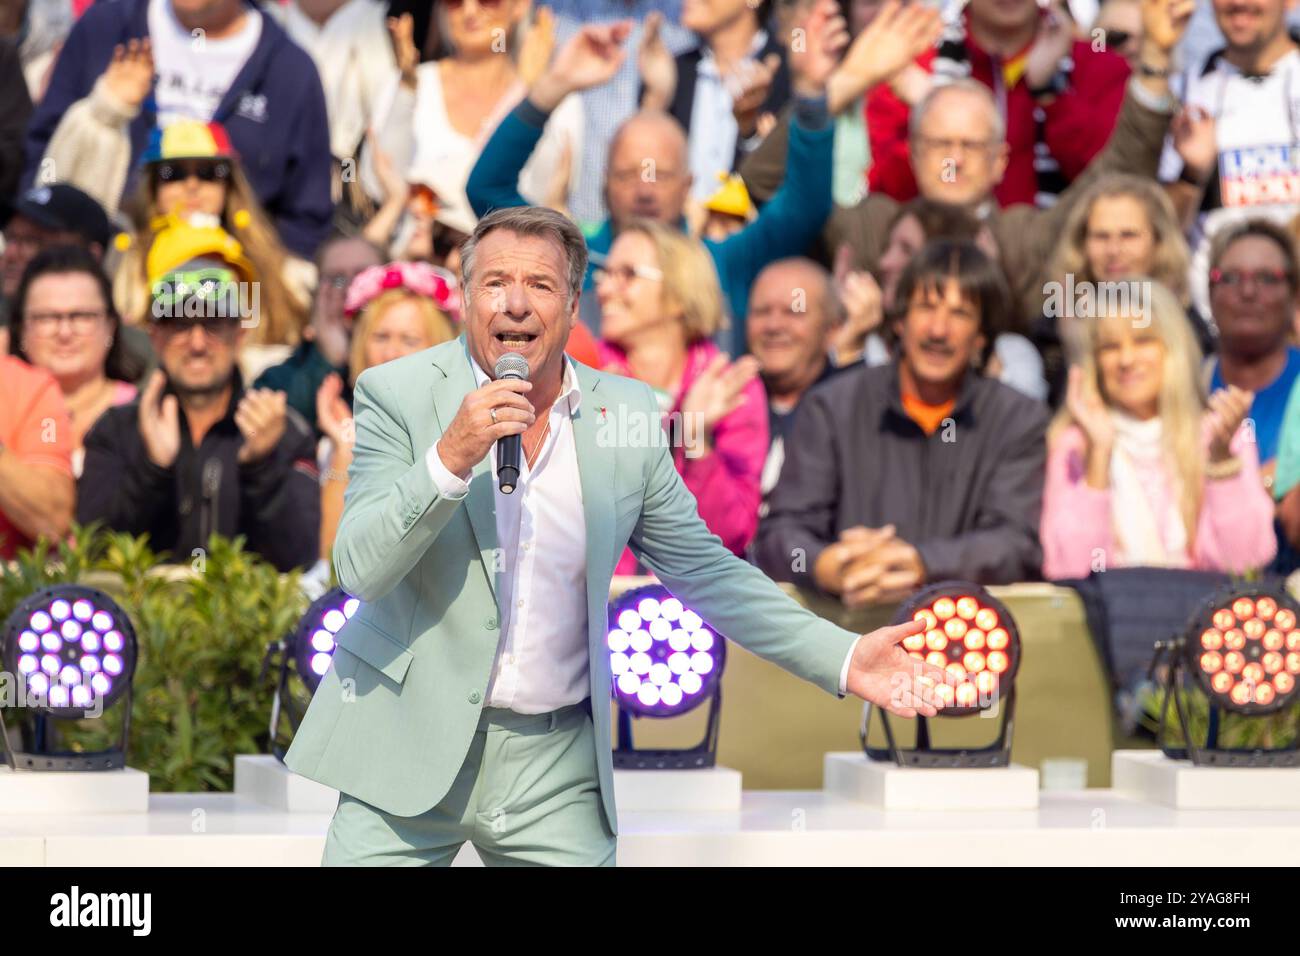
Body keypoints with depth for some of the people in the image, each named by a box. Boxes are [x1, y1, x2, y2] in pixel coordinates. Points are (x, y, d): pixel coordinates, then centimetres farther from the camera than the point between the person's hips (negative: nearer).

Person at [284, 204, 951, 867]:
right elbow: (360, 570, -13)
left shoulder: (623, 413, 2)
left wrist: (843, 658, 0)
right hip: (407, 752, -2)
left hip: (557, 767, 2)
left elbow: (702, 569, 8)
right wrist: (451, 457, -27)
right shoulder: (398, 393, -6)